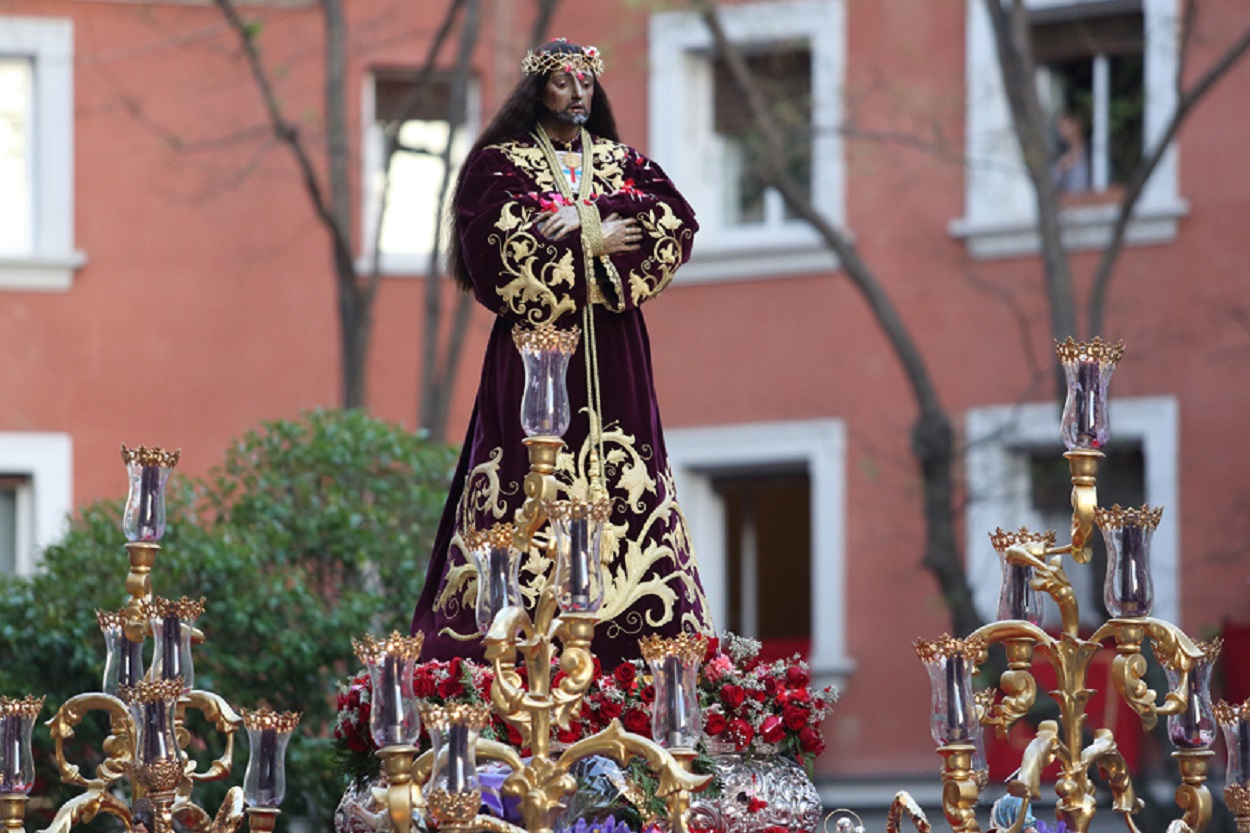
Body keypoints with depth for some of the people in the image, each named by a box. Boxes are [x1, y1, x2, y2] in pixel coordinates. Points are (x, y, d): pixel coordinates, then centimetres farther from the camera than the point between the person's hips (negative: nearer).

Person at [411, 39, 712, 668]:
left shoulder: (623, 162, 16)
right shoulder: (499, 162, 6)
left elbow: (677, 225, 0)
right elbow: (495, 243, -10)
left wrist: (585, 221, -10)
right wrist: (592, 244, -8)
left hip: (611, 352, 3)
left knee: (623, 480, -4)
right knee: (534, 476, -11)